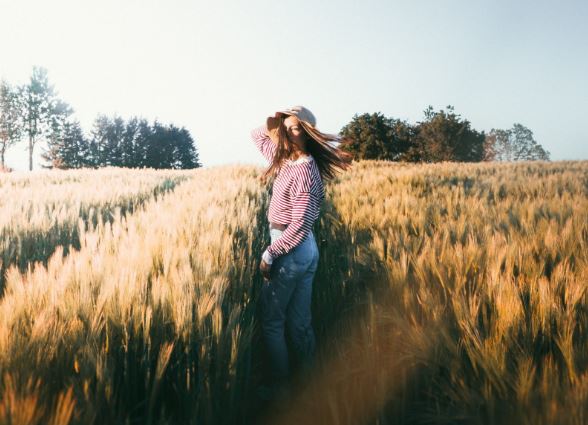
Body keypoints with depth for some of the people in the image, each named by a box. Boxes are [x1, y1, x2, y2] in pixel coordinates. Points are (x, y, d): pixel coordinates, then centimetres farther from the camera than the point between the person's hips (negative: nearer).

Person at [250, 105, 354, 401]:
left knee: (272, 322, 5)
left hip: (290, 251, -9)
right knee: (300, 322, 15)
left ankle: (280, 386, 16)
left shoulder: (304, 170, -18)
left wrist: (270, 253, -21)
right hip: (307, 251, 9)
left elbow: (299, 225, -24)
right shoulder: (286, 159, 7)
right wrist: (273, 123, 3)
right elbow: (258, 136, 22)